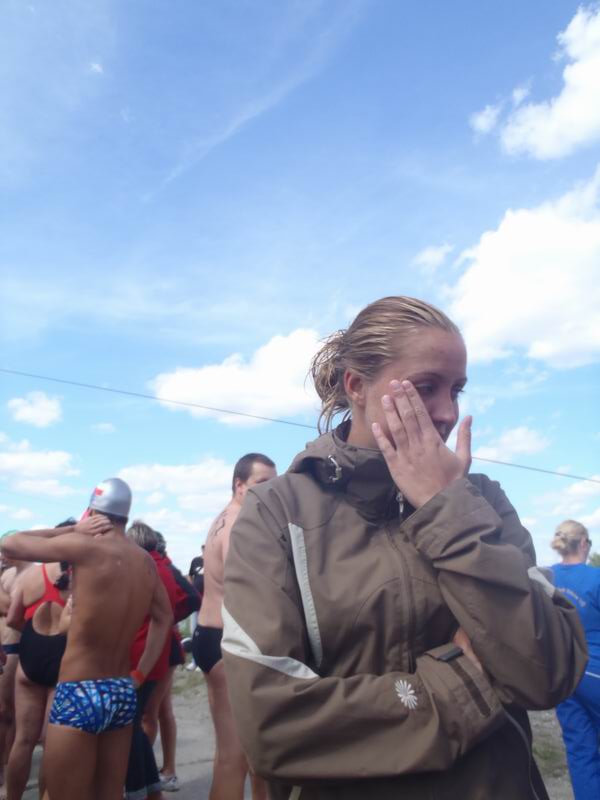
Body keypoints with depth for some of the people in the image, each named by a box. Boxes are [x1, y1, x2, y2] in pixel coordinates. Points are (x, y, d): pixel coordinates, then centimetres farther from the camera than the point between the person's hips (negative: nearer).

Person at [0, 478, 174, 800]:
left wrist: (72, 530, 3)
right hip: (123, 692, 7)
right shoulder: (146, 561, 4)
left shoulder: (85, 546, -16)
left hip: (81, 694, -6)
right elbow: (164, 617, 17)